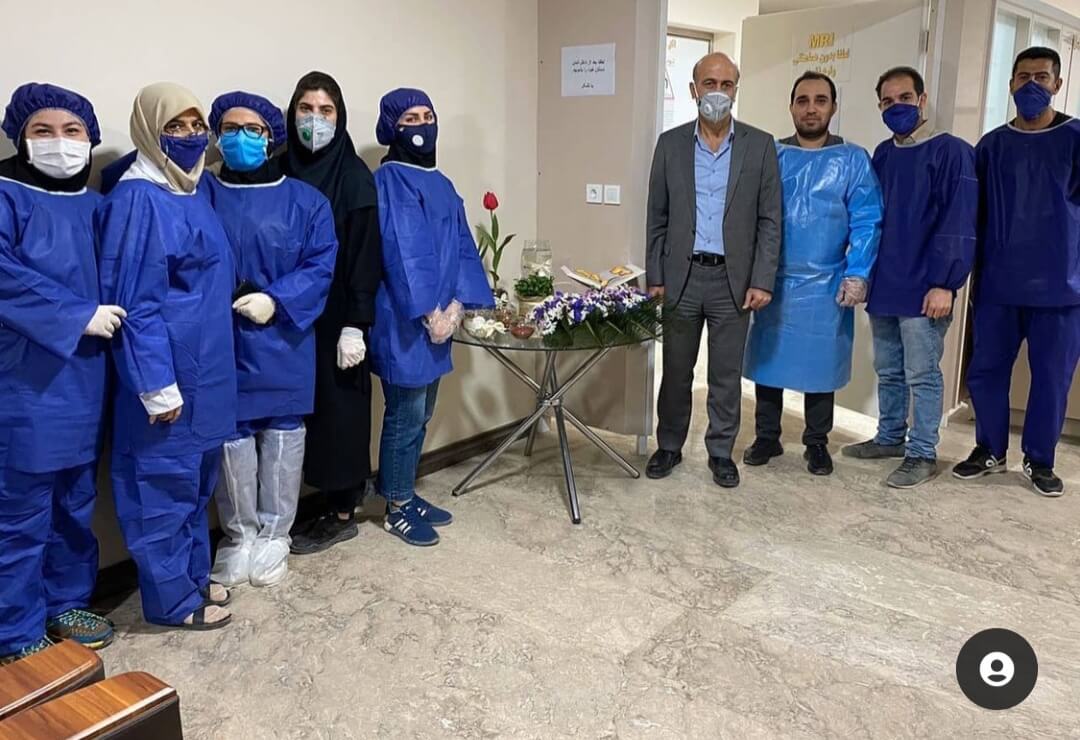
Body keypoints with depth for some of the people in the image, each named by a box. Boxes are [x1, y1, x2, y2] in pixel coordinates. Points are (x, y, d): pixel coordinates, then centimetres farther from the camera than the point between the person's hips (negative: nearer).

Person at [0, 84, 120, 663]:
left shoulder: (96, 206, 12)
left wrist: (113, 318, -8)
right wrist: (80, 316, -20)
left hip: (85, 380, 6)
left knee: (77, 501, 17)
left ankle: (66, 602, 33)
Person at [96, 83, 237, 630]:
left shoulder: (196, 190, 10)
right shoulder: (136, 200, -16)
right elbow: (133, 302, -19)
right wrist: (156, 384, -20)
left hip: (205, 366, 9)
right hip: (166, 369, -9)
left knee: (197, 476, 18)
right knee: (163, 480, 4)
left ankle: (192, 574, 33)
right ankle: (171, 597, 18)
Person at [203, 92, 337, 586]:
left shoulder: (304, 201, 2)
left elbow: (322, 265, -3)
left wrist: (277, 301, -16)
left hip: (284, 340, 0)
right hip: (222, 341, 0)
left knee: (282, 433, 8)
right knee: (231, 435, 7)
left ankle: (275, 535, 23)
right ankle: (239, 536, 23)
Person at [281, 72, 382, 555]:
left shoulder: (355, 176, -7)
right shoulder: (281, 170, 7)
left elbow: (364, 251, -12)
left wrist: (356, 324, -17)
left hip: (337, 313, -5)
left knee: (339, 408, 2)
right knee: (306, 407, 10)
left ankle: (343, 513, 15)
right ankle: (320, 498, 25)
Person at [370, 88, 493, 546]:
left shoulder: (441, 184, 14)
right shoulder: (390, 180, -10)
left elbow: (463, 249, 9)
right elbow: (403, 252, -17)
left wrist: (457, 304, -4)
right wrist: (430, 313, -17)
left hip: (439, 318, 8)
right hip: (405, 321, -8)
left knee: (421, 415, 15)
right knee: (405, 416, 0)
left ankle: (407, 495, 29)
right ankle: (396, 509, 14)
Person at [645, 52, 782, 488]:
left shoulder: (759, 146, 1)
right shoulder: (671, 144, 4)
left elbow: (769, 220, 0)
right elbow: (657, 218, 6)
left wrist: (761, 281, -6)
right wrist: (654, 277, 1)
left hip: (733, 279, -1)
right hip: (682, 276, 1)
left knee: (727, 374, 8)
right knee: (676, 370, 10)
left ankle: (721, 452, 23)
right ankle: (669, 447, 25)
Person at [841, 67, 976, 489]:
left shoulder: (951, 152, -7)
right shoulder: (882, 155, 12)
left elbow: (959, 225, -13)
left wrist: (945, 283, -18)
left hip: (923, 291, -6)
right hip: (883, 286, 6)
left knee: (922, 375, 2)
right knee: (888, 371, 16)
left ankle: (922, 454, 12)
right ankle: (889, 438, 30)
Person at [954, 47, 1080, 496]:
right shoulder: (991, 146, 7)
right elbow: (975, 214, 8)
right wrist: (974, 270, 6)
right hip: (998, 283, 2)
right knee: (985, 370, 6)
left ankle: (1039, 460, 21)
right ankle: (989, 451, 23)